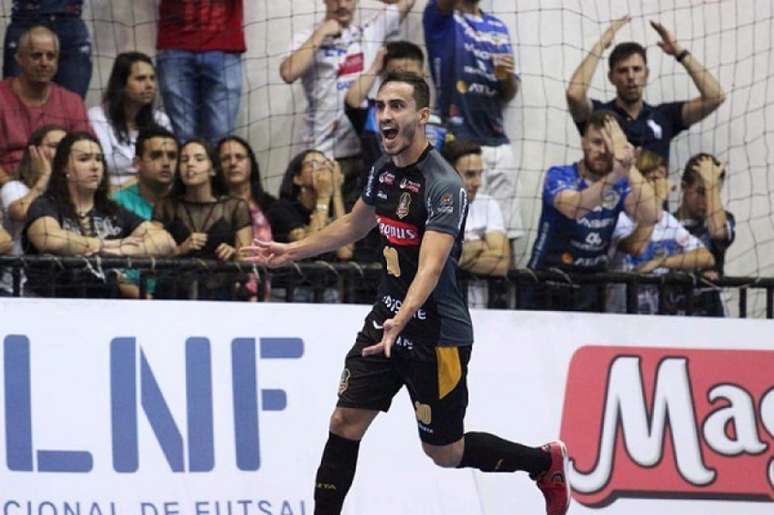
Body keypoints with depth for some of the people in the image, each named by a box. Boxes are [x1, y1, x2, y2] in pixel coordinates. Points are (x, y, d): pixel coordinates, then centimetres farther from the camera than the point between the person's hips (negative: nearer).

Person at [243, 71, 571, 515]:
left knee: (445, 452, 5)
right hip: (386, 320, 7)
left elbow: (430, 268, -33)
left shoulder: (444, 186, -22)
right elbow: (354, 226, 24)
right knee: (346, 421, -2)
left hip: (437, 335, -7)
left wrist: (401, 321, -48)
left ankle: (546, 463, 26)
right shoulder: (384, 171, 3)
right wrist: (292, 251, 25)